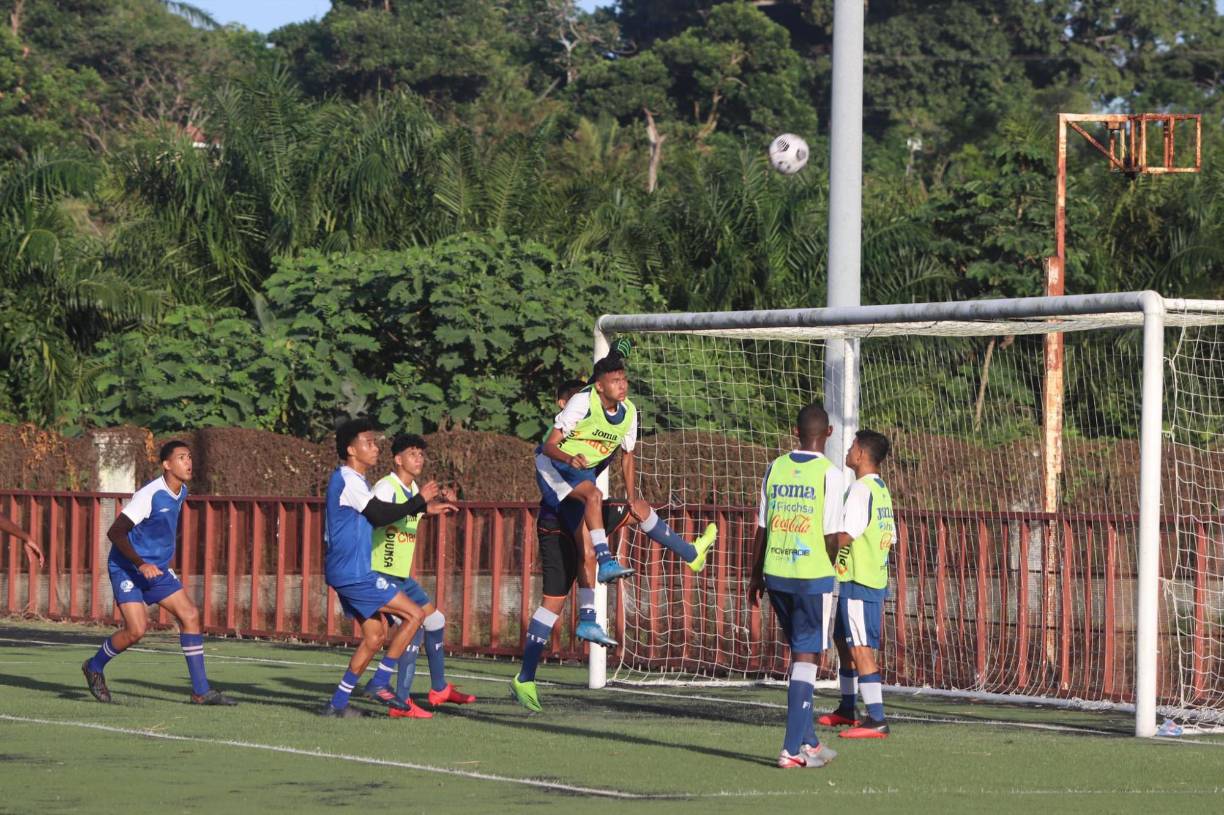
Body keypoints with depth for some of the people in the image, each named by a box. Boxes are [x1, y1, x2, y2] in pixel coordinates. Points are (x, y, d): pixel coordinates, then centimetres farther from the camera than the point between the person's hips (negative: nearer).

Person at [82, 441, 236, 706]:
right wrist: (141, 564, -28)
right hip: (127, 568, -8)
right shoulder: (149, 495, -22)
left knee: (190, 615, -5)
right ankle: (94, 667, 11)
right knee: (137, 629, -18)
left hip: (157, 568, 8)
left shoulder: (181, 492, 5)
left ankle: (201, 691, -3)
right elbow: (115, 532, -23)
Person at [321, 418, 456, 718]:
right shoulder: (348, 480, -14)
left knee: (376, 634, 12)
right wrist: (420, 500, -9)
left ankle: (337, 703, 10)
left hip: (346, 572, 10)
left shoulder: (352, 480, 18)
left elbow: (376, 515, 21)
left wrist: (426, 508, 15)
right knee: (414, 614, -9)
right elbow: (381, 515, -19)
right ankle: (379, 683, -7)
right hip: (353, 572, -10)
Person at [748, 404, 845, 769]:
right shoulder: (829, 473, -8)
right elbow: (832, 535, -10)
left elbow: (762, 527, 8)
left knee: (799, 653, 18)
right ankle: (793, 749, -6)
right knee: (805, 657, -1)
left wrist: (757, 575, 17)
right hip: (814, 575, -5)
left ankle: (808, 741, 22)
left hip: (775, 574, 5)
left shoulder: (775, 468, 5)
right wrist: (831, 566, 10)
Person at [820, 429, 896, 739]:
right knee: (843, 641, 22)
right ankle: (846, 709, 33)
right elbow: (890, 537, 17)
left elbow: (845, 536, -22)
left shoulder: (860, 489, -15)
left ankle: (876, 719, -16)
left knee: (861, 648, -12)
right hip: (876, 578, 10)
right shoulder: (882, 490, 14)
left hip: (857, 582, -10)